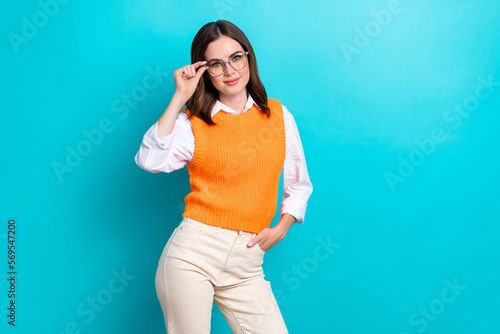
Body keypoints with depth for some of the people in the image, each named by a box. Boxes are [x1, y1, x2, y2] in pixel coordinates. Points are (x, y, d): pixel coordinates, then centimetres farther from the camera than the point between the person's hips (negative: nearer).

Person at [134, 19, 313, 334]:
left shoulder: (279, 115, 8)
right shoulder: (192, 122, 2)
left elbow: (299, 185, 14)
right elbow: (150, 161, -17)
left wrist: (281, 228, 0)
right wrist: (179, 97, -12)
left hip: (247, 265, 2)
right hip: (193, 252, -2)